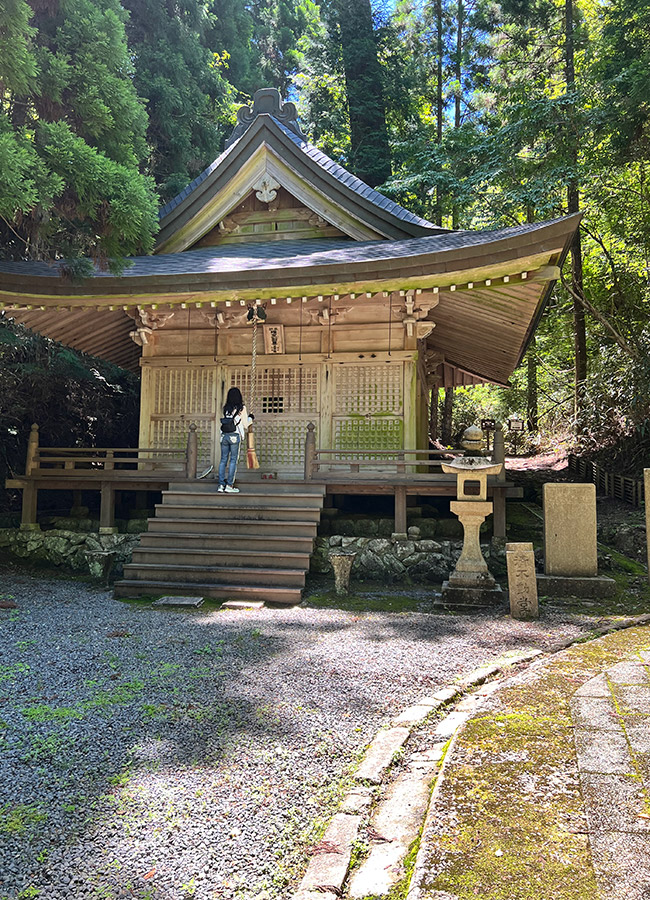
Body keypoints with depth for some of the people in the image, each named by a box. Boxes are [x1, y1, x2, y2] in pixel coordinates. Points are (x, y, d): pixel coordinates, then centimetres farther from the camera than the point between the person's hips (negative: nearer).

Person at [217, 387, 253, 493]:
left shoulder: (226, 408, 8)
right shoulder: (242, 408, -2)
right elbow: (245, 425, 1)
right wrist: (250, 418, 20)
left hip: (224, 435, 4)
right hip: (235, 436, -4)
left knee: (223, 459, 8)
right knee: (233, 460, 0)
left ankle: (221, 485, 7)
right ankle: (229, 486, -1)